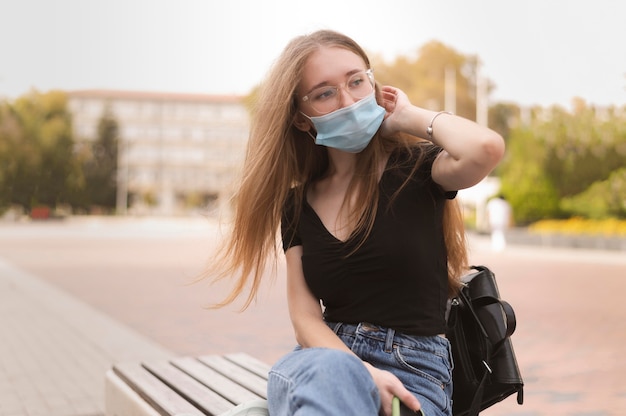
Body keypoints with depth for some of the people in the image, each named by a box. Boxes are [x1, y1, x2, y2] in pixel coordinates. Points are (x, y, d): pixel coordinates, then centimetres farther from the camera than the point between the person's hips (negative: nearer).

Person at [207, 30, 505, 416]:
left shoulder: (414, 168, 0)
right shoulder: (297, 203, 11)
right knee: (329, 371, -37)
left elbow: (487, 148, -24)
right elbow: (306, 316, 2)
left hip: (414, 369, -2)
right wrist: (362, 374, -18)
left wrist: (409, 116, -5)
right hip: (327, 359, 3)